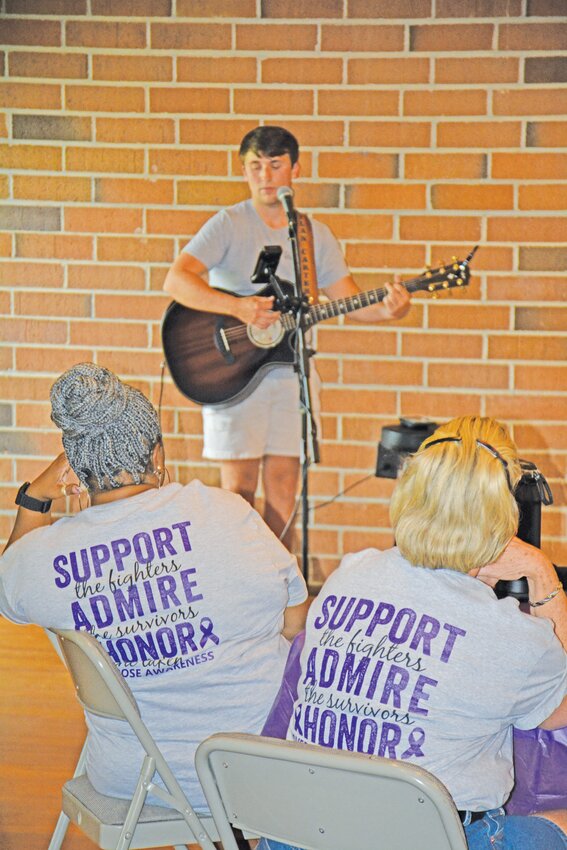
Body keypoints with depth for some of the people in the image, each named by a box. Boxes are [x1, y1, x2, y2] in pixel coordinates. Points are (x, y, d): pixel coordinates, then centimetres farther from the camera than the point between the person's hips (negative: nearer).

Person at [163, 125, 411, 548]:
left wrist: (386, 309, -15)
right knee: (240, 486, -2)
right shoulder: (229, 225, -4)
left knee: (283, 484, 6)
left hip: (292, 371, 4)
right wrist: (236, 307, -30)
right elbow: (176, 281, -17)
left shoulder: (316, 235, 9)